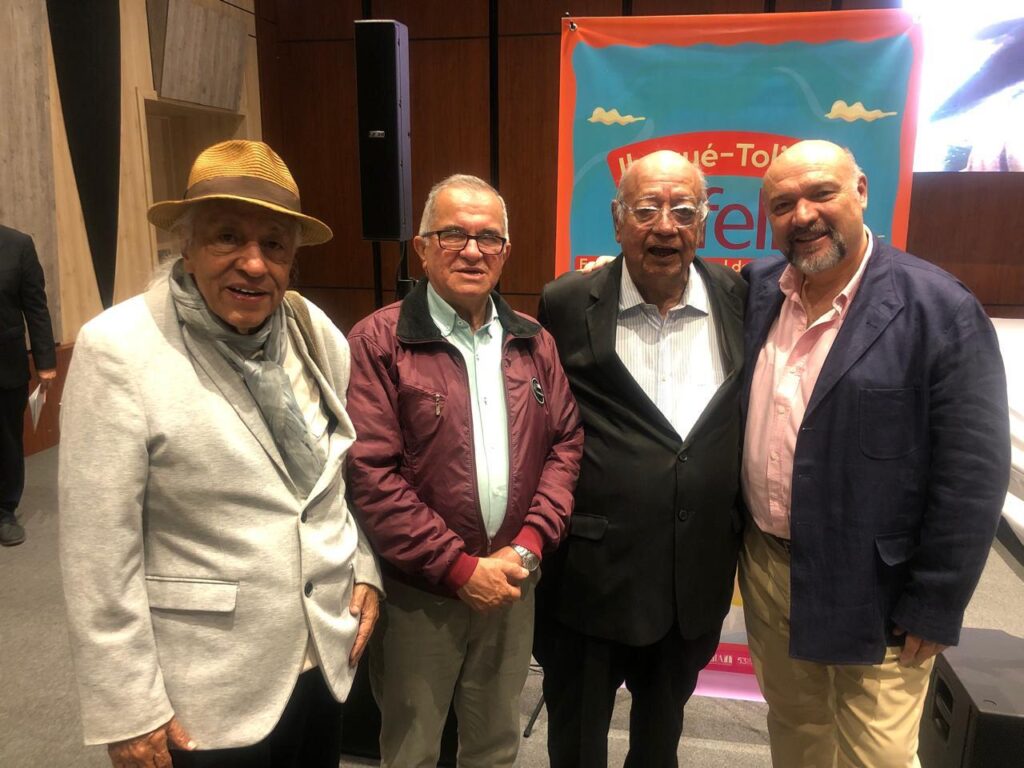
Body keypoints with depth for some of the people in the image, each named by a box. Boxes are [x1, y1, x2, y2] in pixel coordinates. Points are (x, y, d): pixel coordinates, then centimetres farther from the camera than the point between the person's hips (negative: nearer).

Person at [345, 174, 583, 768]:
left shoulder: (533, 342, 6)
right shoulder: (378, 342, -11)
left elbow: (567, 442, 5)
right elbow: (370, 475, -16)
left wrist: (529, 545, -8)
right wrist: (460, 567, -16)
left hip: (512, 583, 4)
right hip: (419, 591, -4)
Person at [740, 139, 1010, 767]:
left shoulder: (941, 310, -15)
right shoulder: (756, 291, 0)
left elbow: (973, 475, -14)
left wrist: (933, 609, -12)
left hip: (871, 592, -4)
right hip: (765, 567, 5)